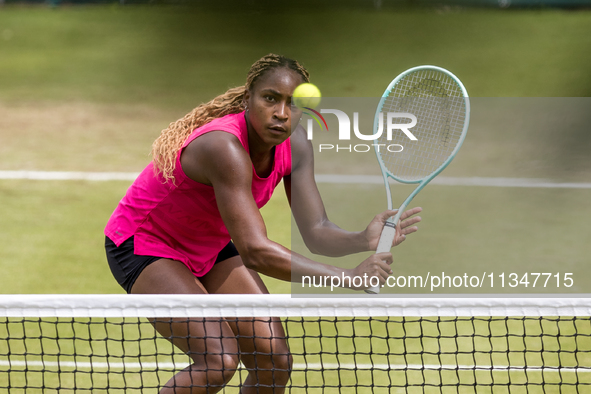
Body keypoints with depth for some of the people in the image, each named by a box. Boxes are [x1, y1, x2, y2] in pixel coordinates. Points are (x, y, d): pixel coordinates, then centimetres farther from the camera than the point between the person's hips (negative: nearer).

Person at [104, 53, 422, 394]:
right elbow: (255, 252, -42)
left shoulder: (295, 146, -14)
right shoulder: (225, 147, -37)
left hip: (210, 246, 8)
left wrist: (363, 240, -39)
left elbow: (315, 231, -17)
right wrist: (348, 277, -45)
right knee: (219, 360, -26)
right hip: (143, 244, -8)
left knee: (274, 361, -5)